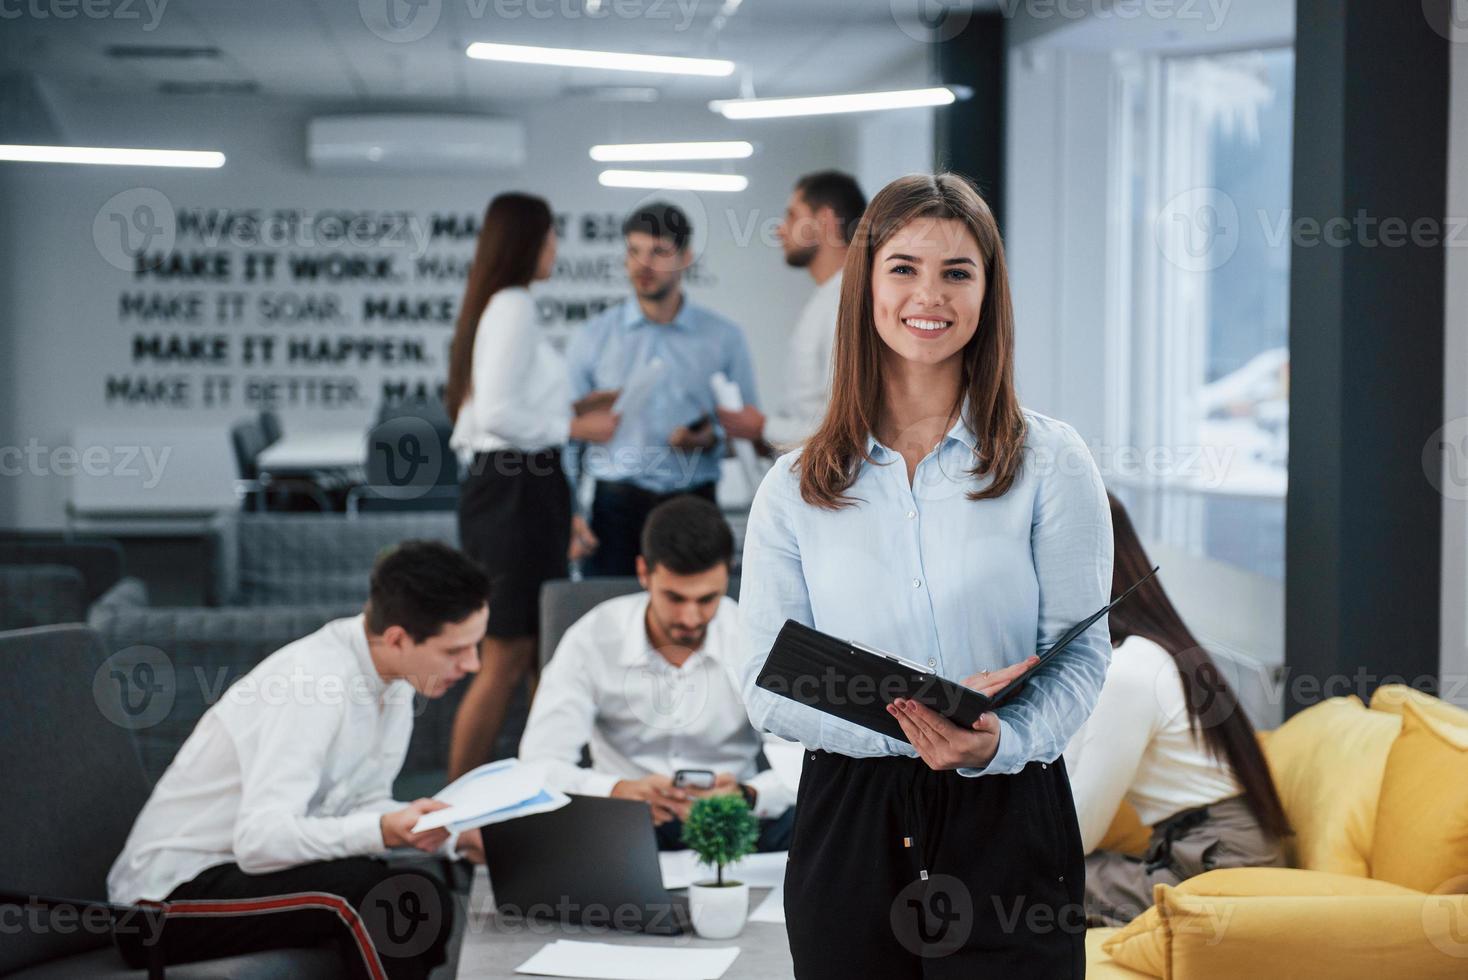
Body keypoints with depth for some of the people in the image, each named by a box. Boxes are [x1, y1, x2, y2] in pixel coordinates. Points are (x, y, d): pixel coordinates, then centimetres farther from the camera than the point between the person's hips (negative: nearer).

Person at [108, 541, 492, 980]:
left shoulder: (394, 680, 0)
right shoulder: (315, 680, -25)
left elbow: (359, 808, 8)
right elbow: (258, 838, -32)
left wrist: (458, 834, -6)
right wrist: (382, 831, -44)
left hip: (247, 868, 9)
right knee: (376, 898, -26)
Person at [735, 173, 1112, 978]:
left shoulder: (1049, 462, 2)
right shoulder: (794, 489, 5)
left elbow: (1080, 656, -2)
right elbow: (764, 685, -1)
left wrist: (1001, 741, -22)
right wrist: (903, 722, -16)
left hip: (1008, 819, -1)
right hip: (847, 821, 1)